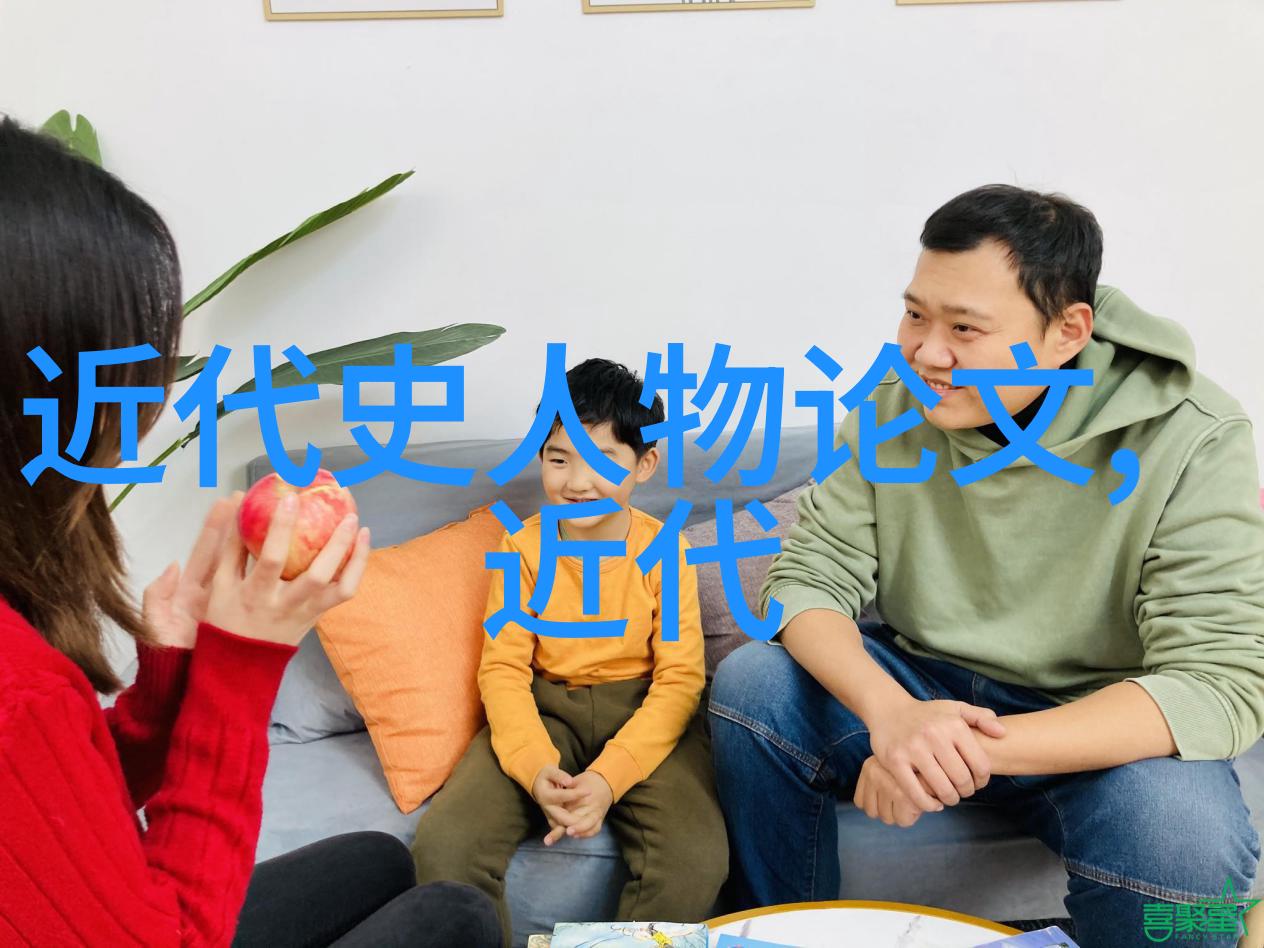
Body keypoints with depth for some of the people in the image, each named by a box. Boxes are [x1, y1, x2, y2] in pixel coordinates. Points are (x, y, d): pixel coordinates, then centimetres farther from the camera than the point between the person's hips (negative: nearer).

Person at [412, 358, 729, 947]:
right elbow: (503, 667, -2)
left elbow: (679, 678, -8)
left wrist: (609, 776, -21)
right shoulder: (523, 549, -1)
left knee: (696, 860, -28)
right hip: (543, 708, 2)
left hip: (642, 713, -1)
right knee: (440, 848, -21)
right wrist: (535, 767, -20)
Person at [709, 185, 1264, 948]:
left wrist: (980, 751, -36)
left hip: (1093, 733, -3)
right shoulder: (895, 409, -8)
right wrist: (890, 711, -31)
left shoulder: (1191, 442, -18)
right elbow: (810, 578, -10)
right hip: (923, 689, 3)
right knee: (750, 683, -18)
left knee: (1181, 828, -34)